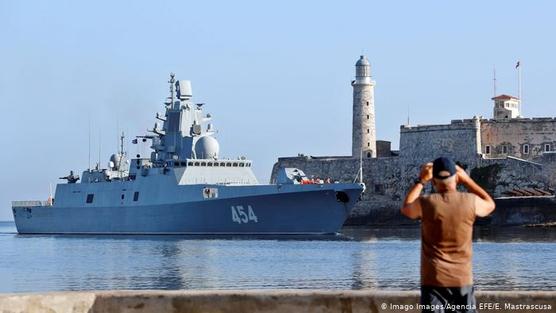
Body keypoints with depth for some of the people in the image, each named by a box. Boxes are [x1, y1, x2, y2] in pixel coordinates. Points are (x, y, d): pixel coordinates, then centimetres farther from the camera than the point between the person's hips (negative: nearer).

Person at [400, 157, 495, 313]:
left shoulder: (426, 203, -8)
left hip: (433, 280, -1)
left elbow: (406, 209, 17)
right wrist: (467, 180, 22)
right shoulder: (470, 202, -5)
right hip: (463, 280, 1)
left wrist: (421, 181, 22)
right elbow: (490, 205, 20)